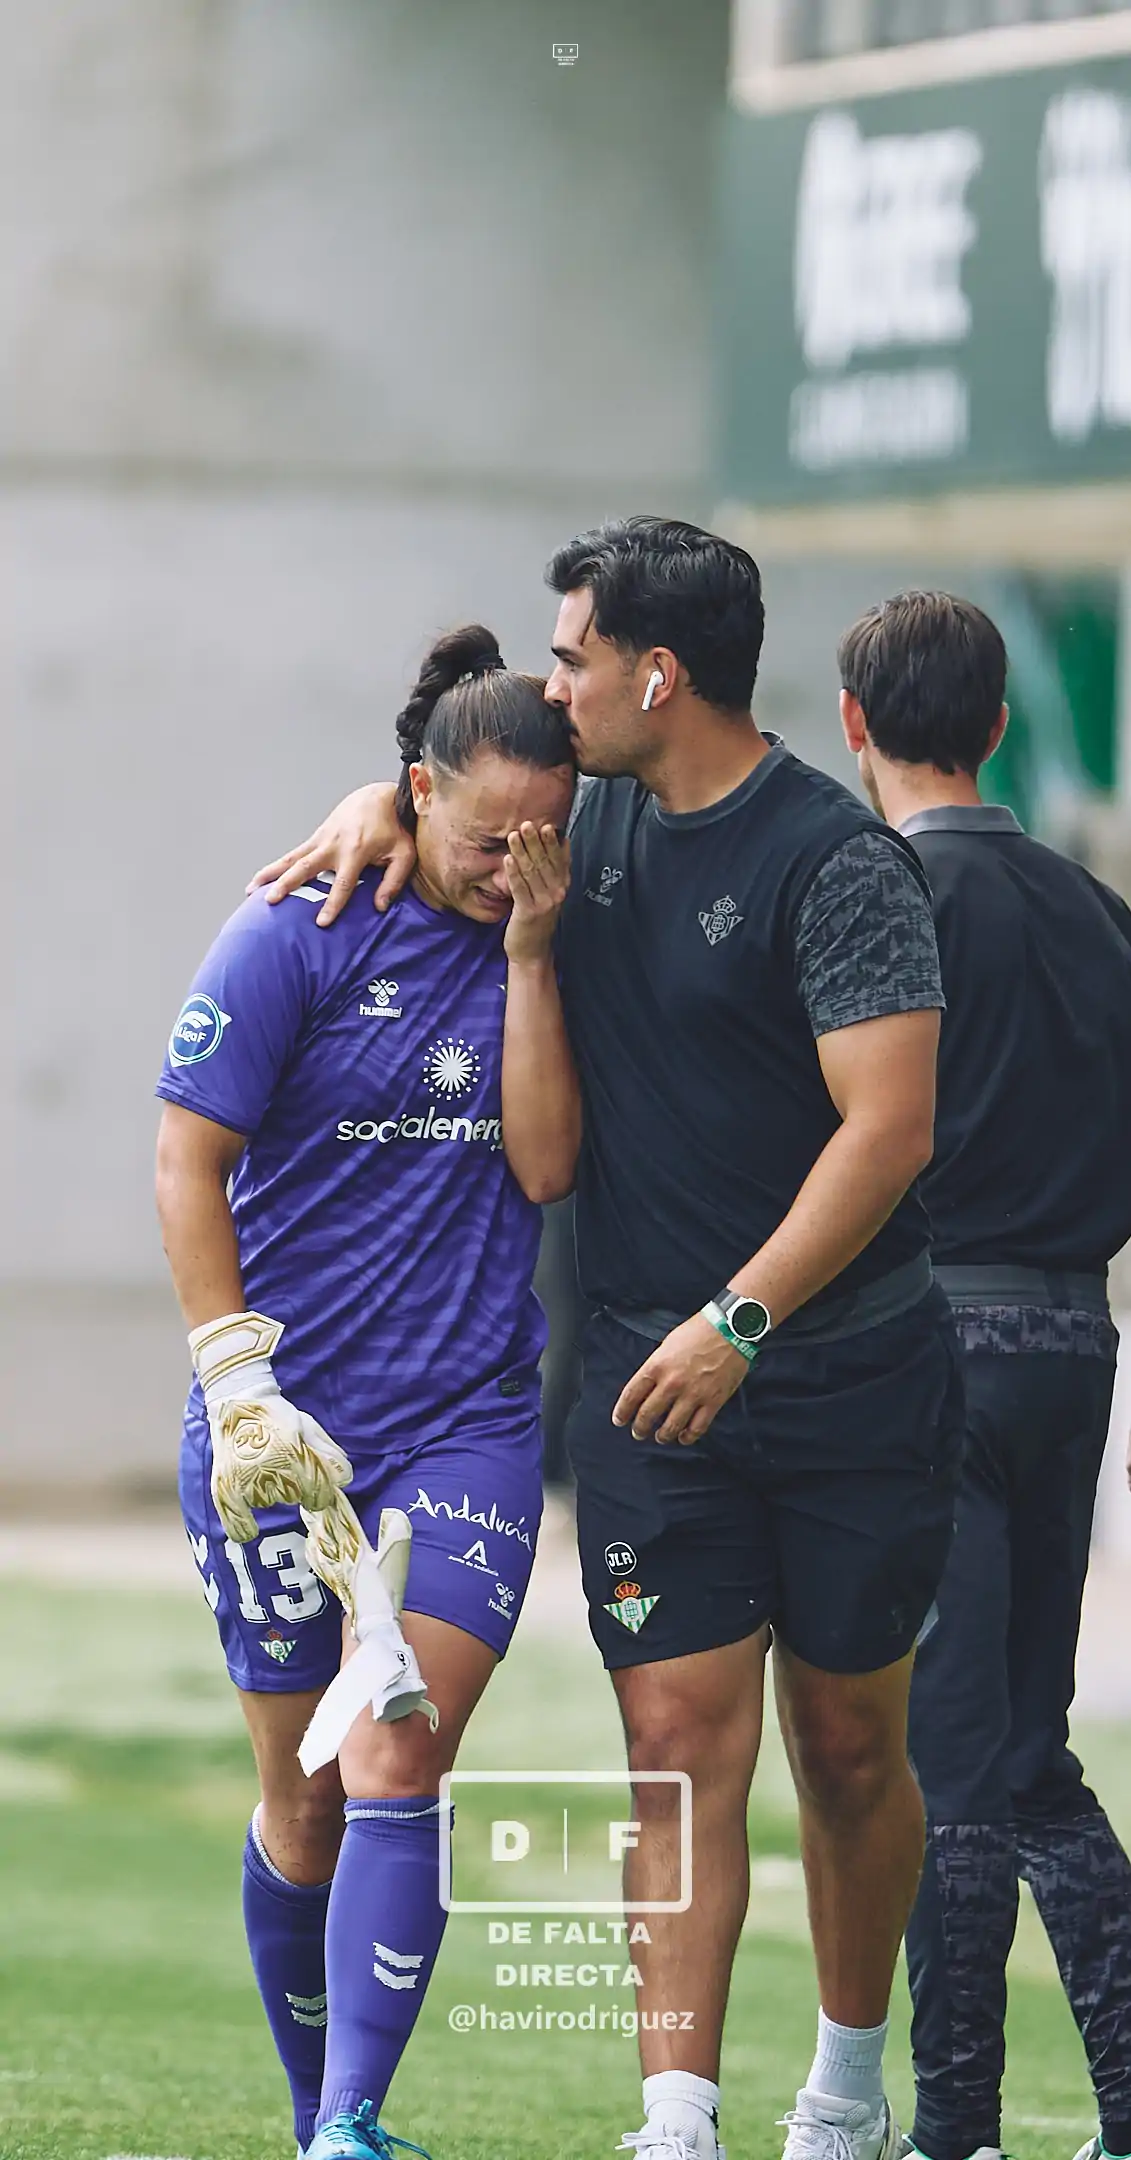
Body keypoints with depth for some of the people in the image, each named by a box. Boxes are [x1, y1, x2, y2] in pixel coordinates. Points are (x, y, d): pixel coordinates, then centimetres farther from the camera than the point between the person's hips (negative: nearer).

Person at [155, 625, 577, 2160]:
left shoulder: (538, 945, 5)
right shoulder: (299, 936, -5)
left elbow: (546, 1165, -3)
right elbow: (189, 1161, -5)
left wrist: (532, 957, -10)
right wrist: (241, 1381, -11)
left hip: (470, 1417, 2)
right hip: (284, 1423, -1)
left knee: (397, 1771, -13)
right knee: (304, 1798, 5)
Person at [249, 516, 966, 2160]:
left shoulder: (835, 862, -13)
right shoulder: (600, 817, 8)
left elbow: (890, 1124, -20)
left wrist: (741, 1318, -26)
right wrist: (379, 805, 6)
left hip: (848, 1364, -4)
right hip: (652, 1370, 4)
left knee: (848, 1745, 8)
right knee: (682, 1740, -6)